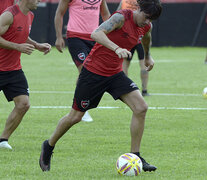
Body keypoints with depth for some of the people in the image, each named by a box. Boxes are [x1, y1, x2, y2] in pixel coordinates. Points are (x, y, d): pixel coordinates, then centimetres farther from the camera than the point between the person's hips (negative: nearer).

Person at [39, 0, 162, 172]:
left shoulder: (146, 26, 1)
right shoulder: (121, 17, -22)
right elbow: (96, 34, -37)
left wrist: (148, 56, 41)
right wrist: (117, 49, -51)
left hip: (115, 74, 6)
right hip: (93, 71, -6)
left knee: (141, 108, -13)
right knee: (75, 116, 4)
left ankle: (134, 156, -3)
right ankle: (49, 146, 30)